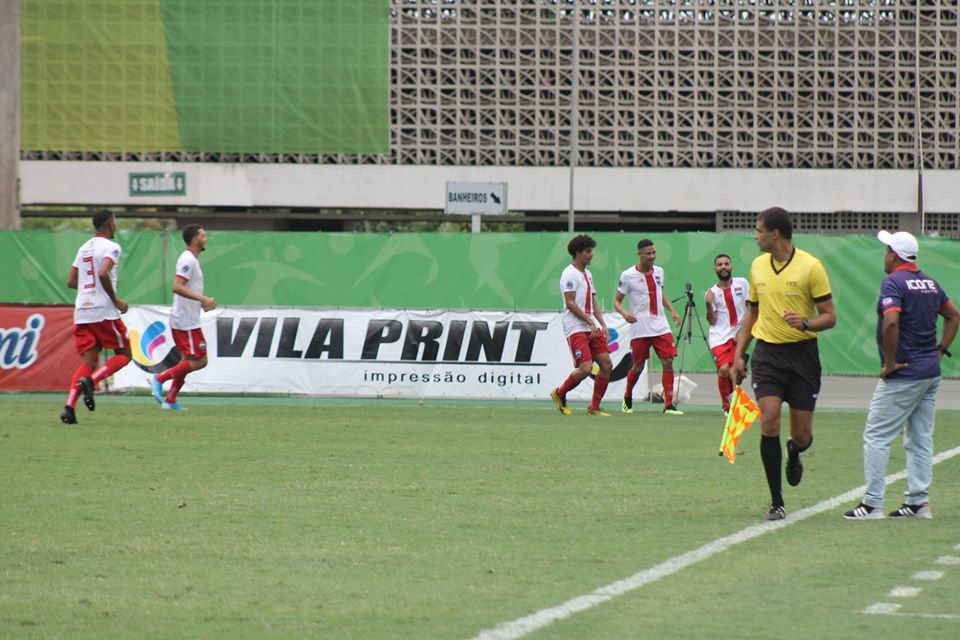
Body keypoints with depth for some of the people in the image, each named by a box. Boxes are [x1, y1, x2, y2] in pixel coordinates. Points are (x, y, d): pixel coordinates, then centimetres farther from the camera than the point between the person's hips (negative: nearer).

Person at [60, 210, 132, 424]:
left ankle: (69, 406, -13)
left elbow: (71, 282, 18)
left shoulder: (84, 248, 17)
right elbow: (103, 273, -22)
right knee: (123, 354, 8)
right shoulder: (111, 247, -6)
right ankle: (90, 380, -16)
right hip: (104, 312, -7)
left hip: (81, 311, 7)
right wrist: (115, 300, -12)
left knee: (88, 361, 6)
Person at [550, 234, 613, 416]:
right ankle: (559, 393, 8)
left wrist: (602, 324, 10)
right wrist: (590, 321, -18)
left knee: (606, 365, -1)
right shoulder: (570, 274, -10)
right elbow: (570, 303, -16)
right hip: (576, 328, -9)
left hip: (592, 328, 9)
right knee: (585, 367, -17)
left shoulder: (587, 274, 18)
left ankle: (594, 408, 7)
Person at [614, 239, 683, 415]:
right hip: (640, 330, -4)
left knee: (668, 362, -8)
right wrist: (624, 313, -21)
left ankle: (668, 404, -6)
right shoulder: (628, 276, -6)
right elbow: (617, 301, 0)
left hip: (661, 327, 4)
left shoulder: (659, 272, 9)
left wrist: (672, 311, 11)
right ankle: (627, 398, 31)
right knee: (638, 367, 4)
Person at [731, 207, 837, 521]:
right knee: (769, 421, -14)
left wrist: (806, 323, -26)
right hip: (767, 353, 3)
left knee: (802, 434, 0)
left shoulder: (811, 267, -7)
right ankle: (776, 503, -7)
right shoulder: (758, 266, 8)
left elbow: (829, 316, -5)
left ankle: (794, 455, 40)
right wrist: (738, 355, 14)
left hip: (802, 354, -3)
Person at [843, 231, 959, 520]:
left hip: (902, 376, -8)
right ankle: (919, 501, 11)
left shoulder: (894, 283, -13)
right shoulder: (929, 282, 12)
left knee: (877, 436, -3)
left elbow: (891, 323, -28)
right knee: (920, 439, 12)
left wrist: (889, 363, -18)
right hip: (931, 373, 8)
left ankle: (873, 503, -6)